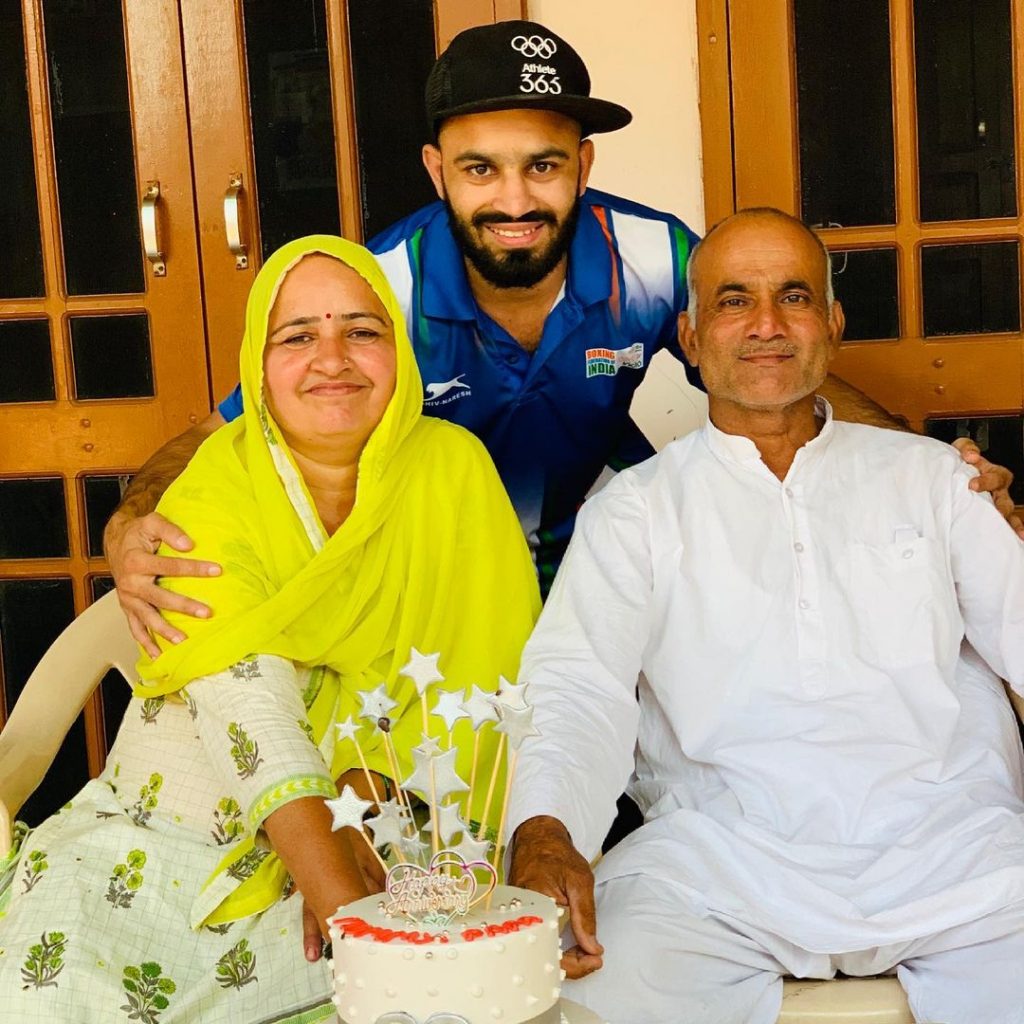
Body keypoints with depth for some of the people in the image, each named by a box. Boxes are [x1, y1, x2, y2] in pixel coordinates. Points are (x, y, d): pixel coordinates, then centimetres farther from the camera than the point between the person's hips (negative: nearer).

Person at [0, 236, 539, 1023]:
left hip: (381, 851, 4)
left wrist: (368, 790, -21)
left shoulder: (454, 467, -2)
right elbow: (248, 708, -21)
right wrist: (350, 912, -32)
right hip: (169, 839, -3)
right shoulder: (215, 495, -7)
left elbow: (486, 669, -4)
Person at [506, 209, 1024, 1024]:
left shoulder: (930, 476, 19)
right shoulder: (634, 512, 13)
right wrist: (544, 831, -20)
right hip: (721, 856, -1)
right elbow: (577, 688, 0)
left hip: (951, 837, 1)